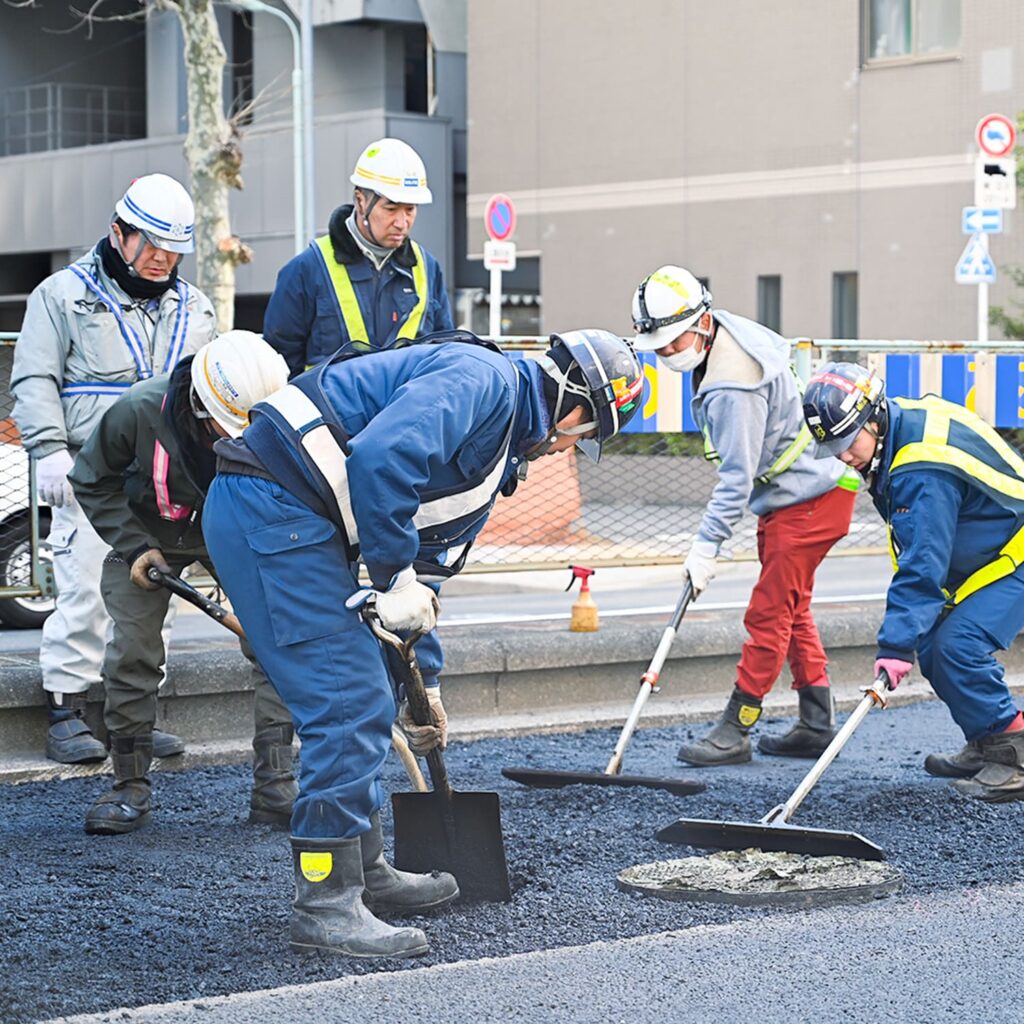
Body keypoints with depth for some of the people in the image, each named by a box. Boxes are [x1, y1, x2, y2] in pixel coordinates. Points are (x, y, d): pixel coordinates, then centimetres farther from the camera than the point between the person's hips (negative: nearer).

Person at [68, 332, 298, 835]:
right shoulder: (137, 412, -33)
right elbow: (93, 482, -13)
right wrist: (135, 547, -20)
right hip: (148, 538, -1)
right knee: (132, 654, -8)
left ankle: (274, 786, -3)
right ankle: (130, 788, 6)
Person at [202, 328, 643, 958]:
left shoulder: (502, 447, 23)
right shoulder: (483, 380, -10)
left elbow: (426, 560, 31)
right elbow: (379, 456, -27)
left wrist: (422, 682, 34)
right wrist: (395, 578, -18)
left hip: (297, 525, 11)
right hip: (272, 510, -11)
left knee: (366, 708, 18)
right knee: (348, 708, -10)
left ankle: (365, 871, 30)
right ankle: (326, 906, -5)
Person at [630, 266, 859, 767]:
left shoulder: (732, 386, -29)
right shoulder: (727, 328, 0)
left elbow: (737, 476, -28)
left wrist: (706, 544, -26)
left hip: (808, 500, -11)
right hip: (786, 496, 11)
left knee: (768, 615, -7)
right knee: (792, 612, 16)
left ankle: (734, 732, -4)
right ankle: (817, 725, 22)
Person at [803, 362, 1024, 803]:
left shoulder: (923, 470, -32)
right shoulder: (898, 423, -2)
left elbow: (922, 567, -34)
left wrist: (896, 646, -35)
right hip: (975, 556, 10)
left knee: (956, 645, -21)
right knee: (931, 645, 4)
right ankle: (986, 748, 16)